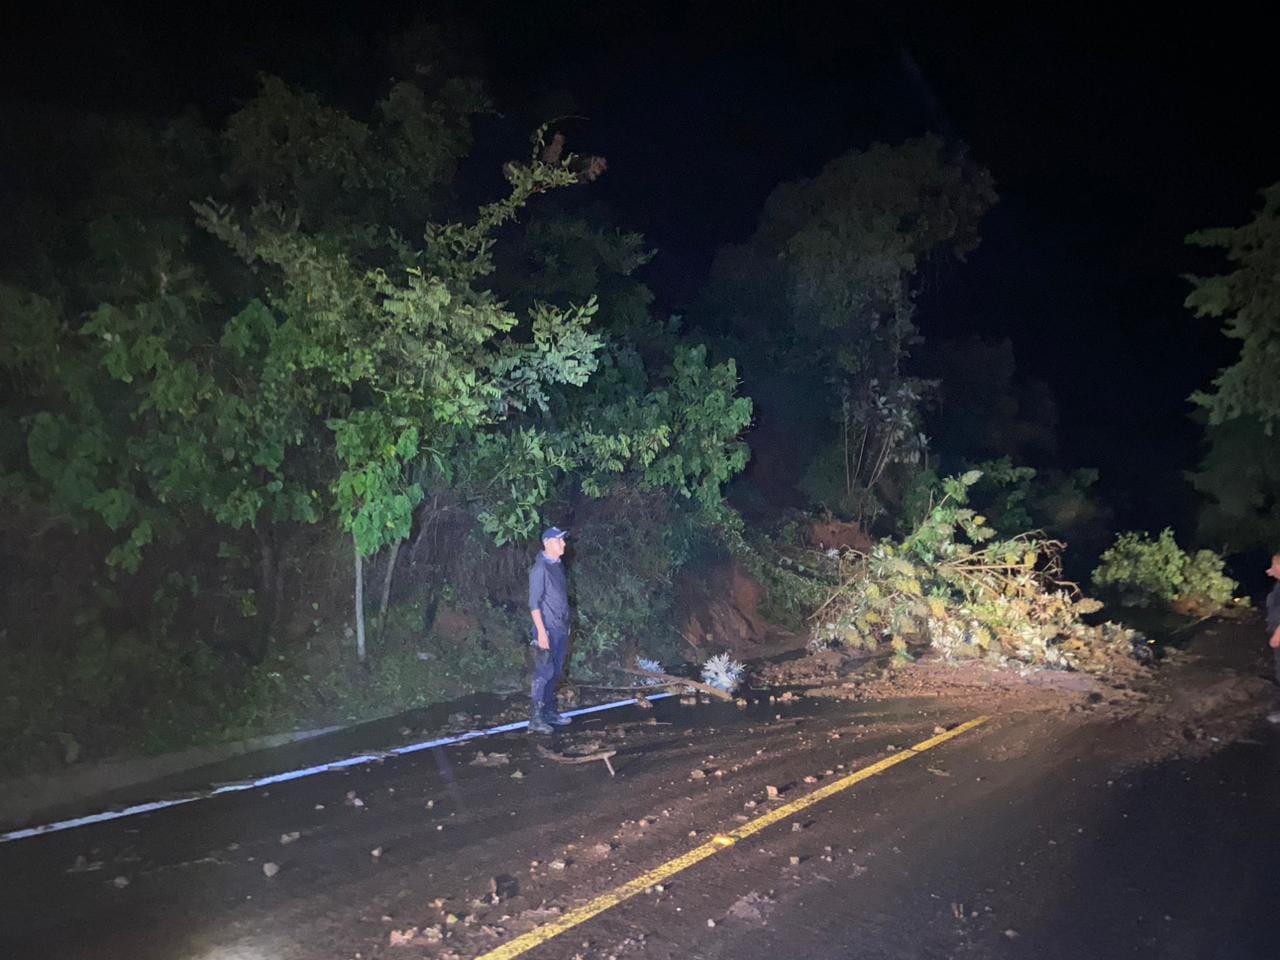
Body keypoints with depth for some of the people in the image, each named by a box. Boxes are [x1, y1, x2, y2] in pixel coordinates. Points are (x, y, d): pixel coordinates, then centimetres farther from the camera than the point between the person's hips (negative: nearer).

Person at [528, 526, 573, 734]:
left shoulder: (558, 566, 13)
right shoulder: (540, 568, -13)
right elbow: (534, 603, -16)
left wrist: (566, 629, 17)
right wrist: (541, 631, -21)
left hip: (561, 629, 9)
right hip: (548, 630, -8)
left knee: (555, 673, 13)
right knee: (543, 673, -7)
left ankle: (550, 712, 22)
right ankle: (536, 719, -4)